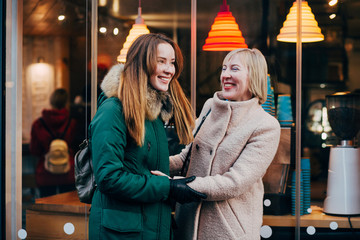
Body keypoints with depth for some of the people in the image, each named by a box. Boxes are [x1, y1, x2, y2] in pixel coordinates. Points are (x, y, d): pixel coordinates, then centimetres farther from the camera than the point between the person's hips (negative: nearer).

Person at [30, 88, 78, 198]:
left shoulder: (38, 124, -7)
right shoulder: (72, 123, -8)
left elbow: (34, 151, -1)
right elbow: (76, 146, 4)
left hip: (45, 175, 0)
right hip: (68, 175, 0)